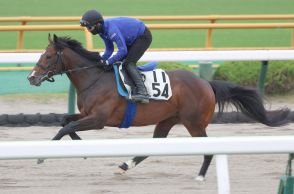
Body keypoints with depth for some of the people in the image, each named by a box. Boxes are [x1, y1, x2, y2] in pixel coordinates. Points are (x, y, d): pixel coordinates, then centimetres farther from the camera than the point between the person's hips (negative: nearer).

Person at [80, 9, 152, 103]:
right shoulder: (102, 30, -4)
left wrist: (107, 62, -29)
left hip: (144, 37, -10)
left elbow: (123, 50, -35)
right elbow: (109, 50, 5)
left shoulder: (112, 29, -34)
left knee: (128, 63, -21)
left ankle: (142, 92, -30)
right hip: (133, 38, 10)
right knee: (119, 61, 12)